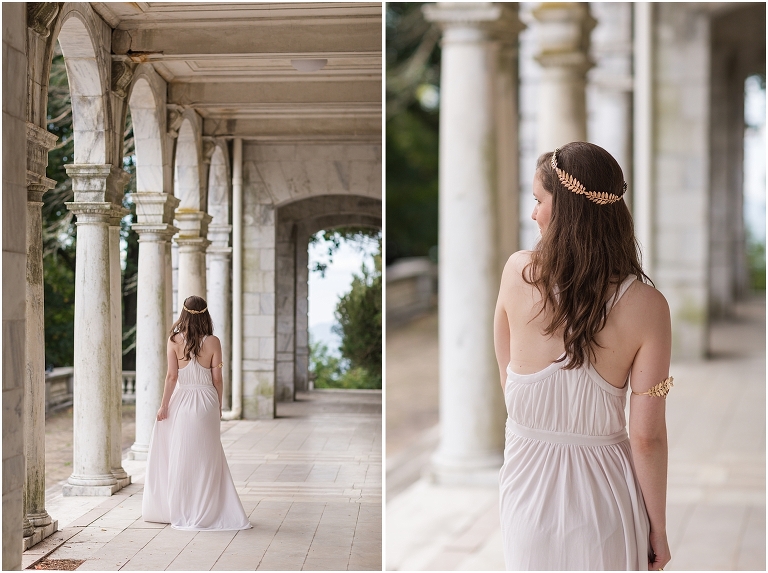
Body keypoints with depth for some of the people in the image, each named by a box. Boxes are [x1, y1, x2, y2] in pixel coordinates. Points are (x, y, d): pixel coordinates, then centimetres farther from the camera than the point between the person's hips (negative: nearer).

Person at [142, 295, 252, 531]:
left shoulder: (174, 340, -5)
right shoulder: (213, 342, -5)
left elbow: (172, 376, -6)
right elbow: (217, 379, -1)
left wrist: (164, 405, 1)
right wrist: (218, 406, 11)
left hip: (181, 403, 0)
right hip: (206, 402, 0)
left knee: (180, 459, 7)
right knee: (206, 459, 8)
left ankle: (182, 513, 12)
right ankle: (205, 512, 11)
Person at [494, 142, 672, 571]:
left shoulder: (518, 273, -13)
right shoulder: (647, 306, -17)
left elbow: (506, 378, 1)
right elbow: (646, 436, -14)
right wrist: (658, 529, -1)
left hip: (528, 485, 1)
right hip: (604, 492, -1)